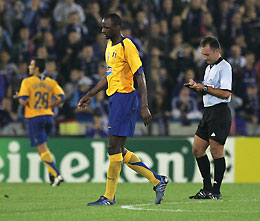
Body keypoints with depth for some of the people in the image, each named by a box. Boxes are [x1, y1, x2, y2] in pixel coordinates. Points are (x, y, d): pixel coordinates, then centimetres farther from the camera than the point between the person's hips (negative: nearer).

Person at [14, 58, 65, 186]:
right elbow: (61, 97, -4)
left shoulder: (27, 82, -7)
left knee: (42, 149, -5)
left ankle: (56, 174, -15)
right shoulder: (51, 82, 6)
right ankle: (51, 173, 12)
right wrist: (51, 106, 10)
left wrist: (18, 97, 8)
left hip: (34, 118, -5)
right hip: (48, 116, 5)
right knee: (43, 147, 22)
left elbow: (23, 101, -15)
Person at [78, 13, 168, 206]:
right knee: (119, 151, 8)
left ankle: (109, 197, -4)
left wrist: (145, 107, -21)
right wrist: (90, 95, 28)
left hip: (124, 97, -10)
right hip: (115, 98, 10)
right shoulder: (110, 46, 16)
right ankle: (157, 181, 15)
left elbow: (140, 76, -15)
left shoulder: (127, 46, -12)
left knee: (114, 148, -8)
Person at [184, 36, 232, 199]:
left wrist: (205, 88, -15)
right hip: (208, 111, 10)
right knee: (197, 150, 8)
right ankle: (207, 189, 13)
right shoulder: (209, 68, 19)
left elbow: (226, 93, -19)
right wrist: (197, 87, 6)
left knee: (216, 151, -7)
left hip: (220, 111, -10)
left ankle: (216, 191, -2)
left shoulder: (224, 67, -10)